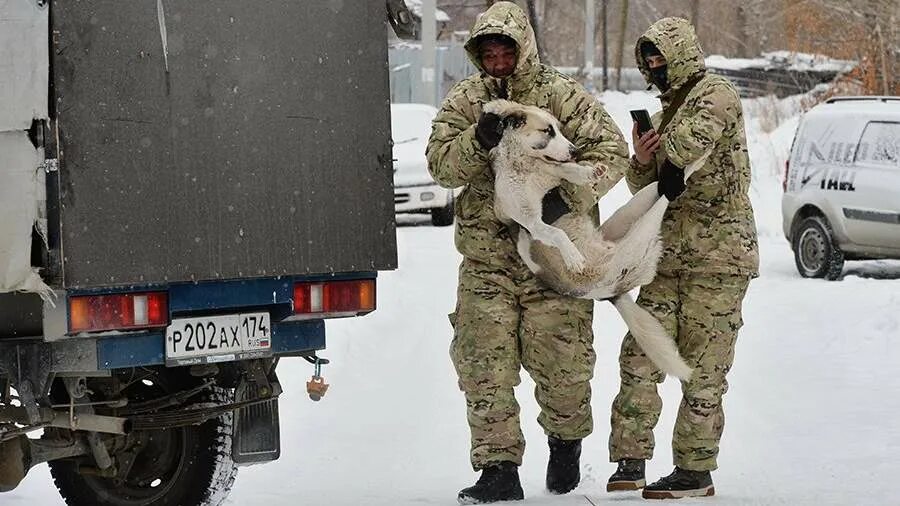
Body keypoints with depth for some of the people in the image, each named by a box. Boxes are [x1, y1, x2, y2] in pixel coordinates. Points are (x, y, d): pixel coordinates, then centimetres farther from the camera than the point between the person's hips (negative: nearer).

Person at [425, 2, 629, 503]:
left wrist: (568, 196, -23)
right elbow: (441, 165, -2)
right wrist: (478, 139, -23)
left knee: (562, 363, -1)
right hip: (486, 258, 3)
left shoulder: (563, 96, -3)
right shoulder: (465, 101, 6)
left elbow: (611, 151, -9)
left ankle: (566, 442, 28)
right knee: (484, 365, -4)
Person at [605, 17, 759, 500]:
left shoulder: (715, 94, -6)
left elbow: (692, 137, -28)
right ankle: (630, 459, 3)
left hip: (718, 255, -8)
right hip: (669, 257, 8)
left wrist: (670, 167, -12)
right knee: (639, 357, 0)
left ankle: (695, 470, 3)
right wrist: (642, 162, 1)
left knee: (703, 369, -3)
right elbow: (645, 187, 22)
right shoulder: (667, 112, 21)